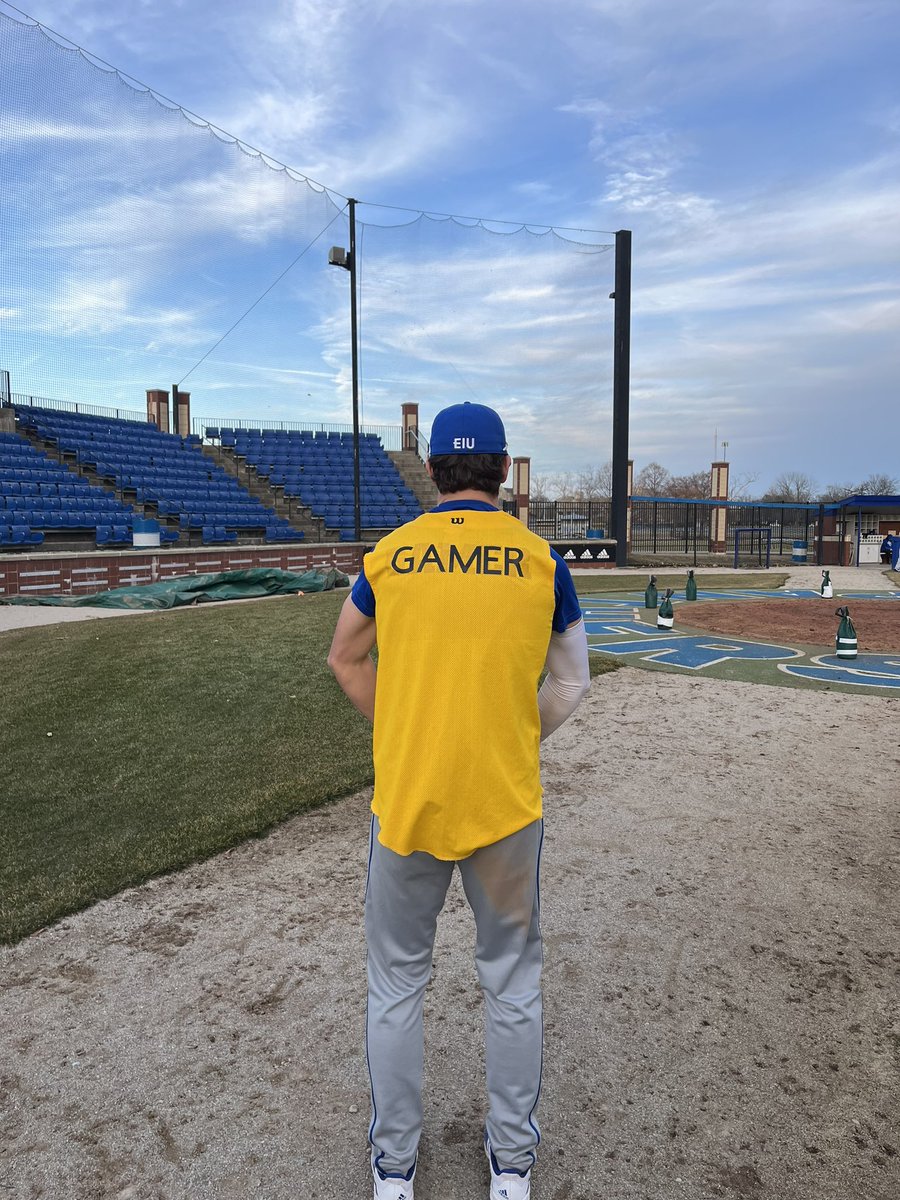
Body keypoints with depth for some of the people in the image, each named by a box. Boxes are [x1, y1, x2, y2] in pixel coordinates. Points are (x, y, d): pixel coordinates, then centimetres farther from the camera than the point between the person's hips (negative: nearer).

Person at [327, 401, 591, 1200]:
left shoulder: (390, 554, -1)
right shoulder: (542, 561, -3)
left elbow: (347, 661, 11)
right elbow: (571, 685, 5)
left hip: (405, 801, 0)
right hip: (507, 804, 0)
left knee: (396, 985, 19)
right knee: (513, 984, 20)